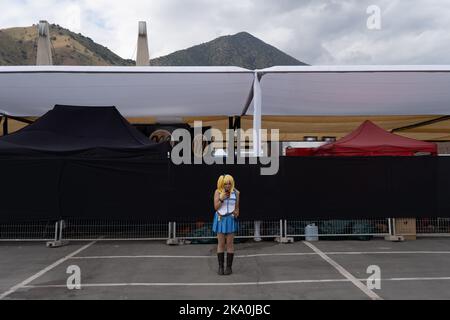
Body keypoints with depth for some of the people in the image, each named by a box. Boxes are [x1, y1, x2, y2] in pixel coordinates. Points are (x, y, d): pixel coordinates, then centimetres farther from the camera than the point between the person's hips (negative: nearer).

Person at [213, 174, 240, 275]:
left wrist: (236, 213, -8)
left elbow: (237, 207, 10)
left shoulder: (236, 193, -1)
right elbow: (216, 207, -7)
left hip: (231, 219, 0)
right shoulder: (218, 192, -4)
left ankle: (229, 267, 10)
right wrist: (221, 199, -21)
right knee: (221, 243, 4)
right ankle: (220, 266, 11)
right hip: (220, 219, 0)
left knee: (230, 243, 3)